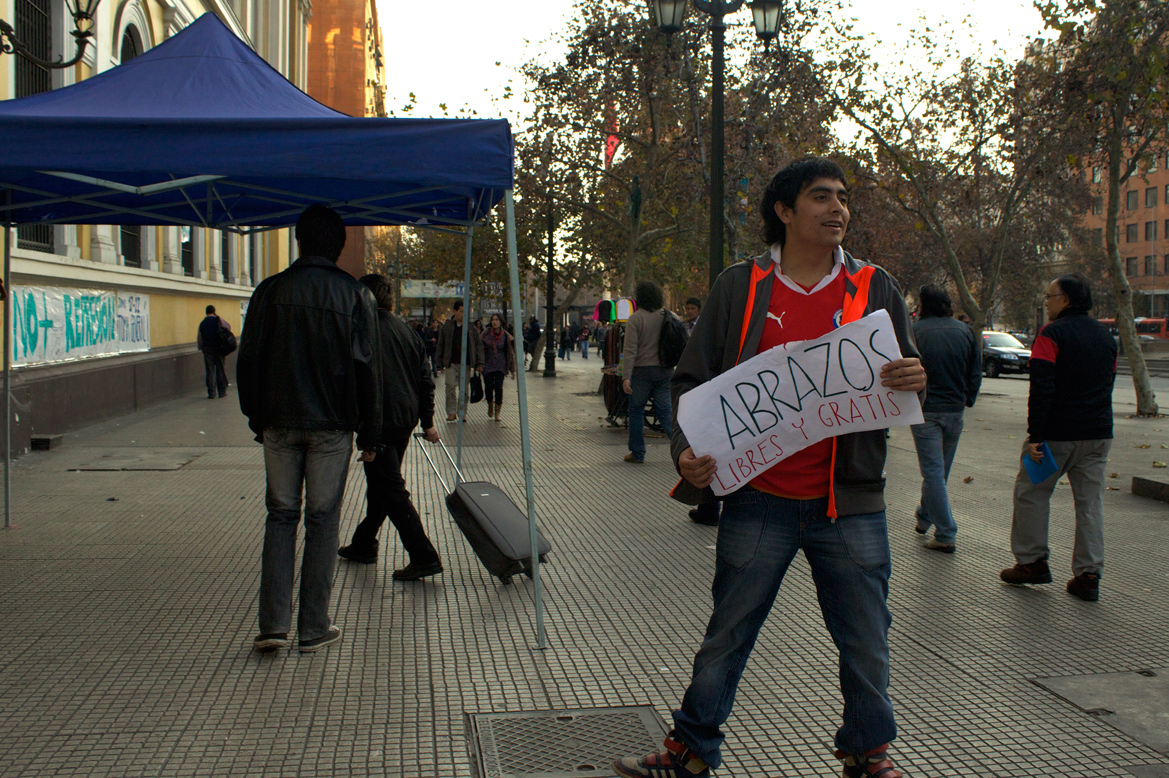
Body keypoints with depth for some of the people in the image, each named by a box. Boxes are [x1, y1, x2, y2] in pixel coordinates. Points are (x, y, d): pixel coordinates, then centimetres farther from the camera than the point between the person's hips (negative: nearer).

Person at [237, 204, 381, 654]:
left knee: (281, 516, 9)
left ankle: (273, 625, 3)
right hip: (332, 426, -1)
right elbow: (366, 369, -3)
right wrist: (369, 434, 3)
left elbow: (248, 360, 3)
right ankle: (314, 629, 9)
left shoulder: (270, 291, 2)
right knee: (322, 519, 5)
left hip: (279, 423, 1)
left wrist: (257, 419, 13)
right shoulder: (355, 296, -2)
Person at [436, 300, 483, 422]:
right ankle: (451, 412, 1)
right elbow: (441, 346, 9)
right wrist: (440, 364, 5)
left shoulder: (470, 327, 7)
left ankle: (462, 413, 11)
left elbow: (478, 345, 9)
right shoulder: (447, 326, 5)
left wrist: (479, 362, 0)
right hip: (451, 363, -1)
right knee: (450, 386, -9)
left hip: (465, 363, 1)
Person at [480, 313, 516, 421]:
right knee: (488, 387, -8)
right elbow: (480, 348, 4)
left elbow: (510, 353, 1)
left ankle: (497, 413, 3)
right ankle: (490, 406, 23)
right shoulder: (486, 334, -3)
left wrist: (512, 370, -1)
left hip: (500, 365, 0)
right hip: (488, 364, 0)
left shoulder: (506, 336, -4)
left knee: (498, 387, -9)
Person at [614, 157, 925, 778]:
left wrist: (915, 381, -15)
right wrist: (687, 449, -12)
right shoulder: (739, 287, 3)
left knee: (865, 642, 11)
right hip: (759, 500, -1)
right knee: (726, 637, 10)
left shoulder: (874, 289, 7)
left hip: (849, 502, 1)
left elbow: (905, 378, 10)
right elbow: (693, 380, 4)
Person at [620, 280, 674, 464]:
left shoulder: (635, 319, -9)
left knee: (636, 411, 8)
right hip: (664, 371, 4)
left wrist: (627, 376, -17)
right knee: (665, 411, 7)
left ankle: (637, 453, 13)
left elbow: (630, 350, -15)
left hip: (642, 371, -4)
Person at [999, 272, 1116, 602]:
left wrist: (1035, 435, -18)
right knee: (1090, 501, 7)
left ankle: (1032, 560, 11)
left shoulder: (1053, 333, -11)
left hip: (1057, 432, -6)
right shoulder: (1105, 335, 12)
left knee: (1031, 492, 8)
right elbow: (1109, 381, 18)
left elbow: (1041, 388, -18)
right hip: (1099, 433, 6)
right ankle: (1088, 575, 6)